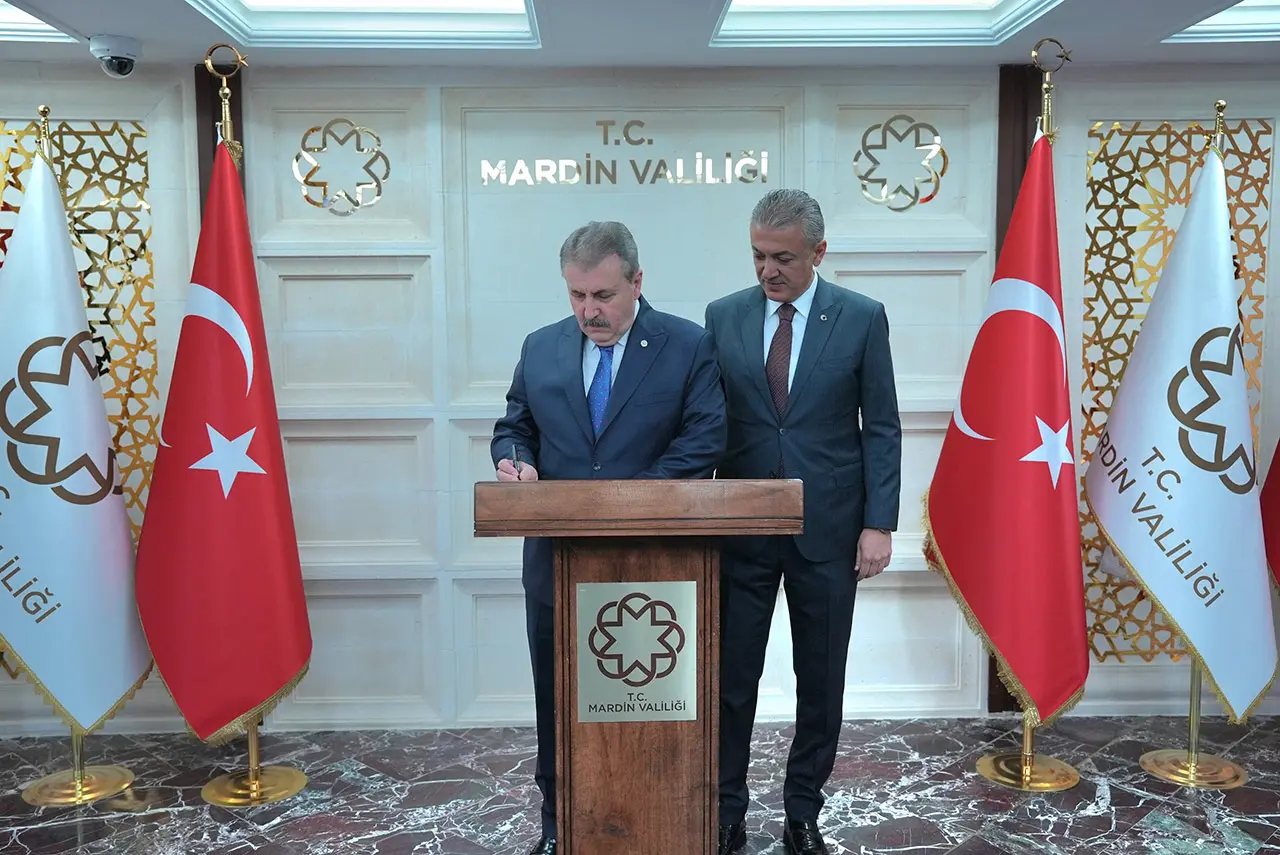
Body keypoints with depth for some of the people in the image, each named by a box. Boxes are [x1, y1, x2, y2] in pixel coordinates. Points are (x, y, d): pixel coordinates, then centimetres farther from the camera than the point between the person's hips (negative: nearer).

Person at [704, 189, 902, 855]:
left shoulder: (862, 318, -2)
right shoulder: (723, 316, 3)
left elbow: (882, 429, -1)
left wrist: (878, 523, -7)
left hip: (828, 529, -1)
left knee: (821, 682, 10)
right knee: (731, 680, 6)